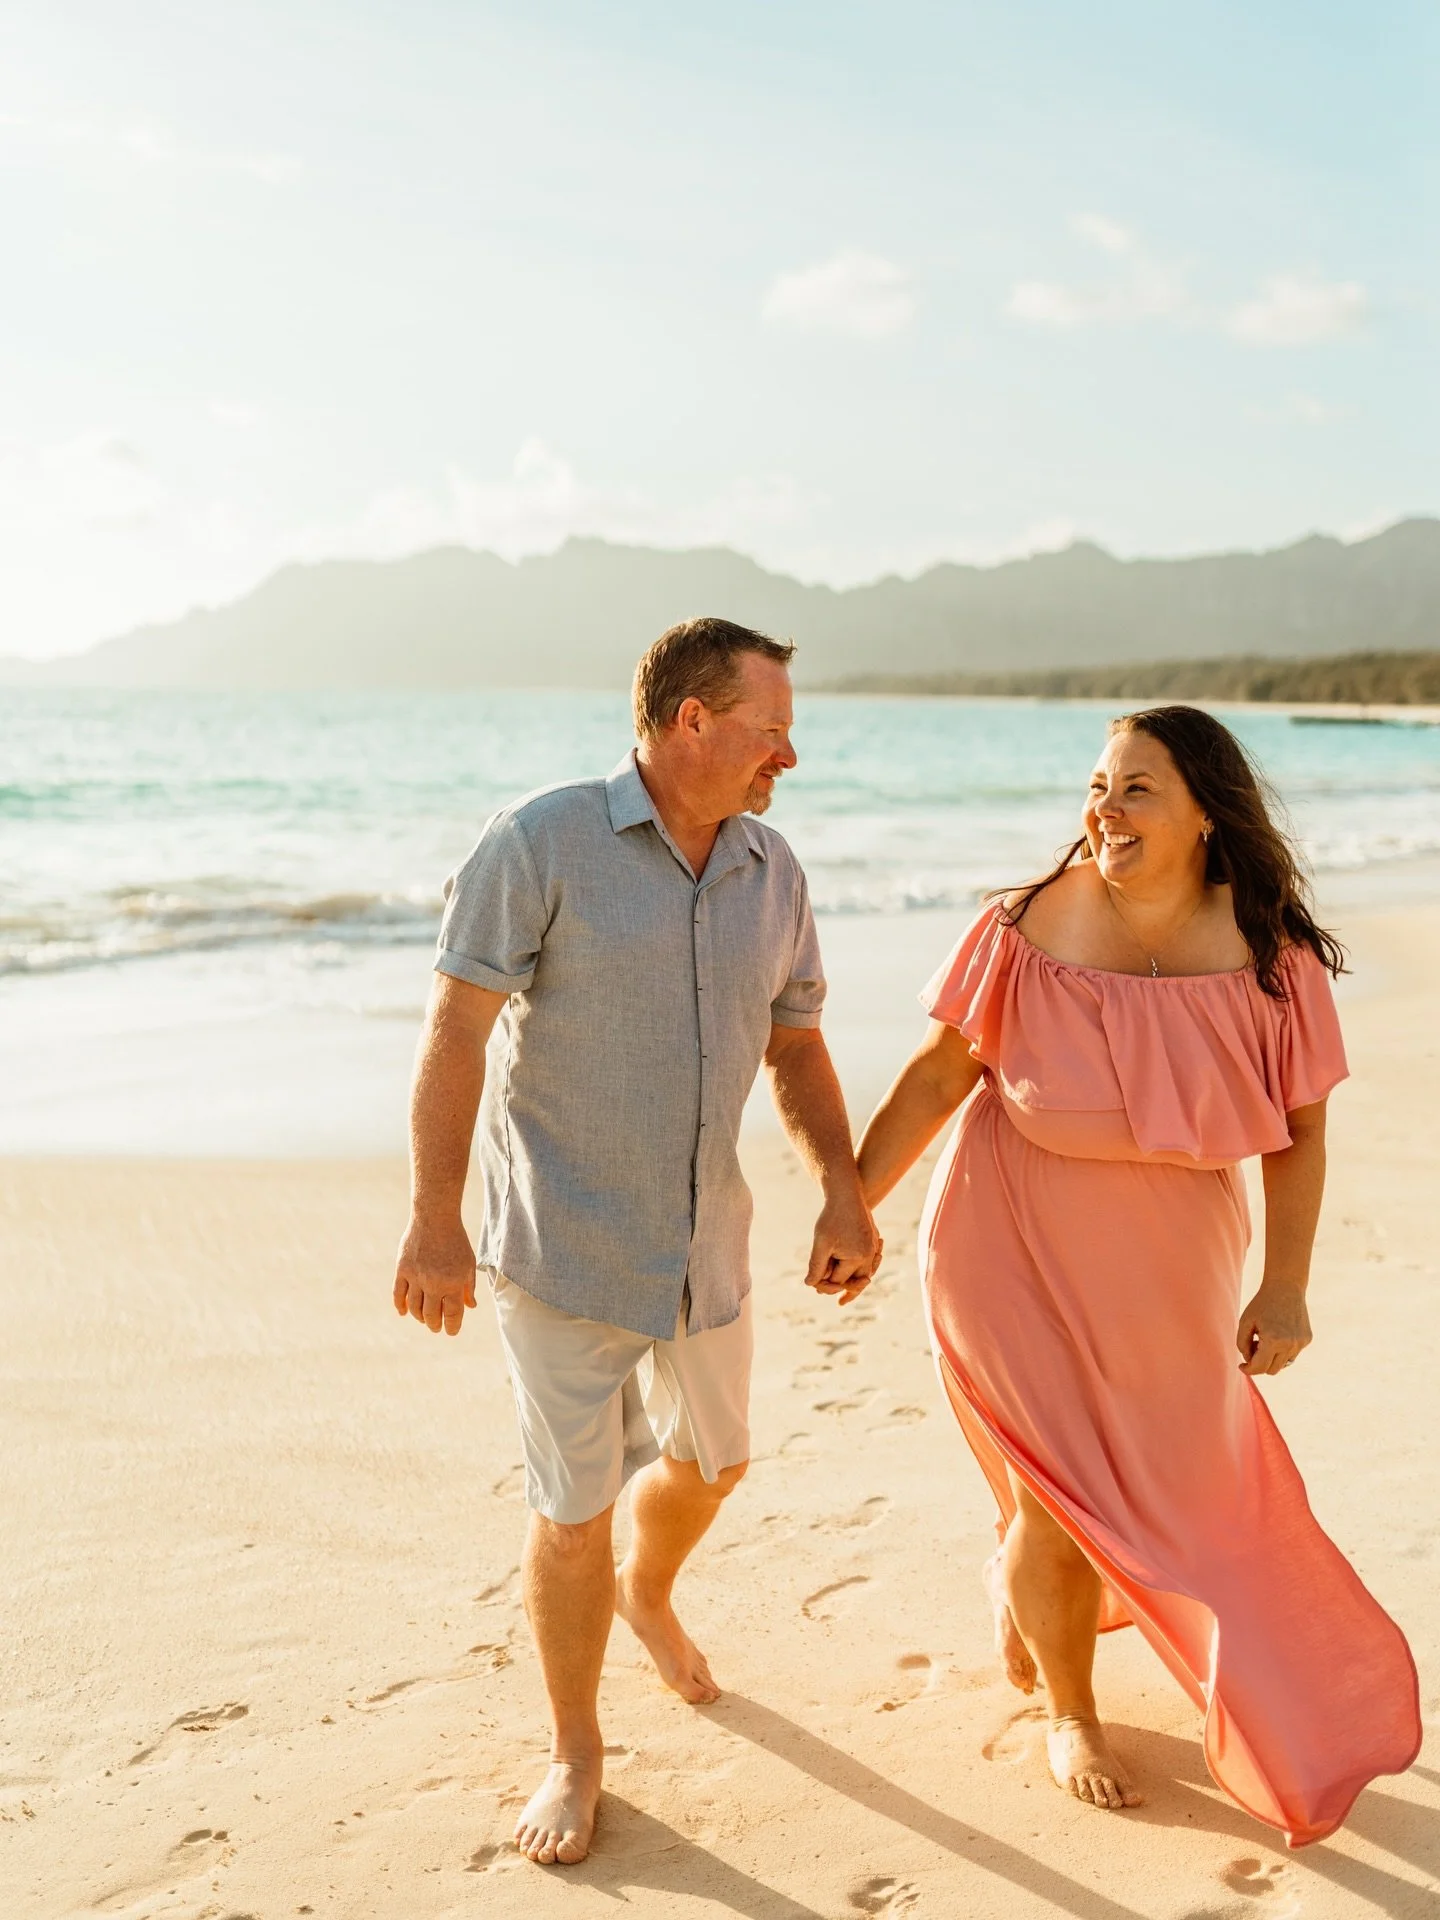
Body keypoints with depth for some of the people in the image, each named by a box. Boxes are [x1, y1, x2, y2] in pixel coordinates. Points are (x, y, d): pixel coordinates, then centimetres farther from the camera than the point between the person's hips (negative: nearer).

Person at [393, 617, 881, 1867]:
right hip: (563, 1246, -6)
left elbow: (795, 1043, 9)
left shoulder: (773, 871, 2)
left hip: (704, 1236, 6)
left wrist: (844, 1192, -2)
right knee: (575, 1512, 3)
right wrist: (435, 1218, -20)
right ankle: (575, 1754, 28)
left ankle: (647, 1594, 57)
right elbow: (456, 1029, -16)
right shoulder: (542, 842, -15)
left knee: (714, 1457, 23)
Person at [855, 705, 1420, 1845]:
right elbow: (939, 1074, -10)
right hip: (1017, 1249, -3)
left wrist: (1286, 1284, -9)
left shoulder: (1269, 957, -13)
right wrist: (849, 1203, -9)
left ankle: (1026, 1615, 51)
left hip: (1165, 1268, 3)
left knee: (1160, 1481, 18)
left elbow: (1299, 1130, -4)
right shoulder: (1033, 927, -18)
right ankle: (1069, 1709, 33)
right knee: (1066, 1487, 4)